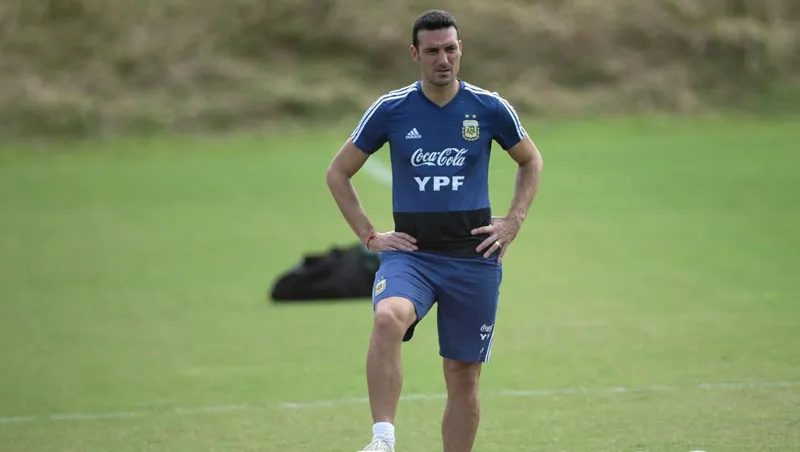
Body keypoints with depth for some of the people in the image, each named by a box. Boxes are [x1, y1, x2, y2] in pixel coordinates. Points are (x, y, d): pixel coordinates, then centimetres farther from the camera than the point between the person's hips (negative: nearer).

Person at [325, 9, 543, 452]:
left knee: (463, 376, 5)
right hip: (411, 253, -1)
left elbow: (531, 162, 18)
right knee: (388, 317, -34)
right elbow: (337, 172, 10)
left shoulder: (490, 108, 1)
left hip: (473, 256, 1)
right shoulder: (390, 109, -2)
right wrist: (369, 235, 2)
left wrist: (513, 223, 6)